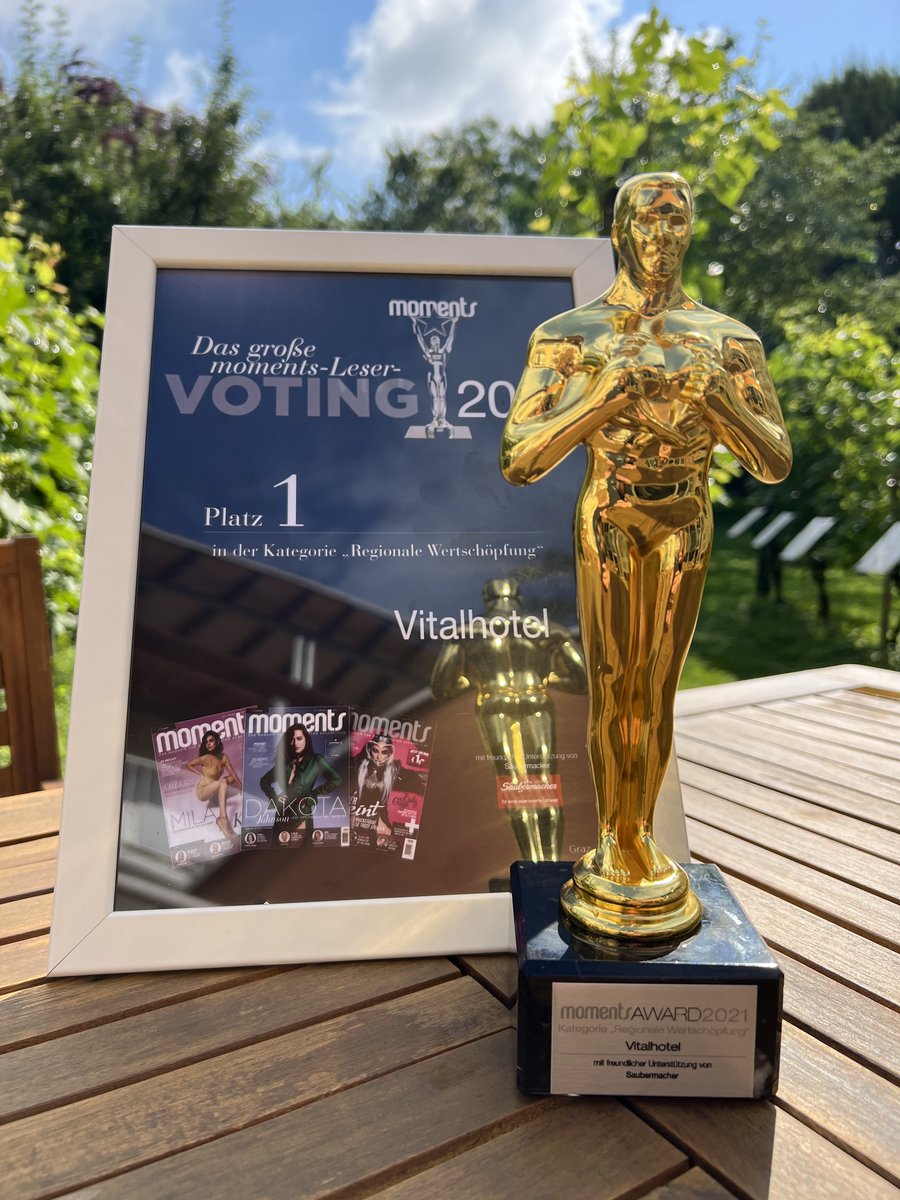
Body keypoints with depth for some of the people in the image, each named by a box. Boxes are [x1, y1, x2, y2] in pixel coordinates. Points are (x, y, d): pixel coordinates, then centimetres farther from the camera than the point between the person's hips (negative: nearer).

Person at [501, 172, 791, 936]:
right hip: (608, 521, -2)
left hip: (686, 522, 2)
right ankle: (615, 840, 24)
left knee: (658, 689, 10)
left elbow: (776, 464, -1)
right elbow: (517, 461, -14)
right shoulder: (570, 336, -5)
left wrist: (715, 398, -19)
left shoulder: (726, 341, 1)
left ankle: (640, 837, 28)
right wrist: (602, 394, -25)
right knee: (611, 688, 5)